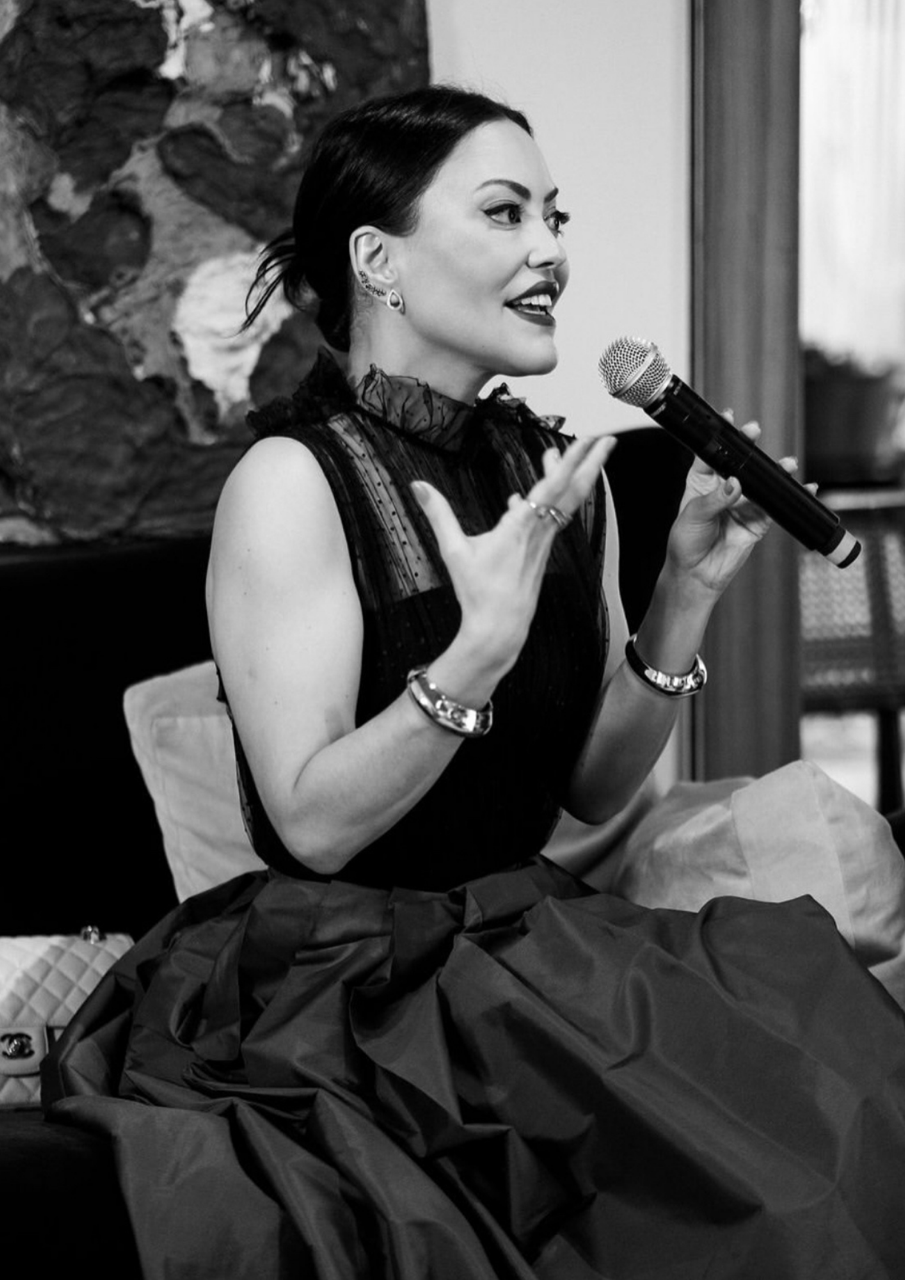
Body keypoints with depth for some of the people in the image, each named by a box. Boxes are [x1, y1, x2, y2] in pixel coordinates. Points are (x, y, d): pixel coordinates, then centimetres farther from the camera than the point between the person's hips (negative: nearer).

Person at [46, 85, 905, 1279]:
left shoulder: (561, 473, 7)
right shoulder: (293, 479, -11)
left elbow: (593, 786, 9)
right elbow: (314, 823, -16)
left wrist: (688, 592, -4)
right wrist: (479, 652, -27)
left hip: (524, 942, 6)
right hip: (342, 981, -6)